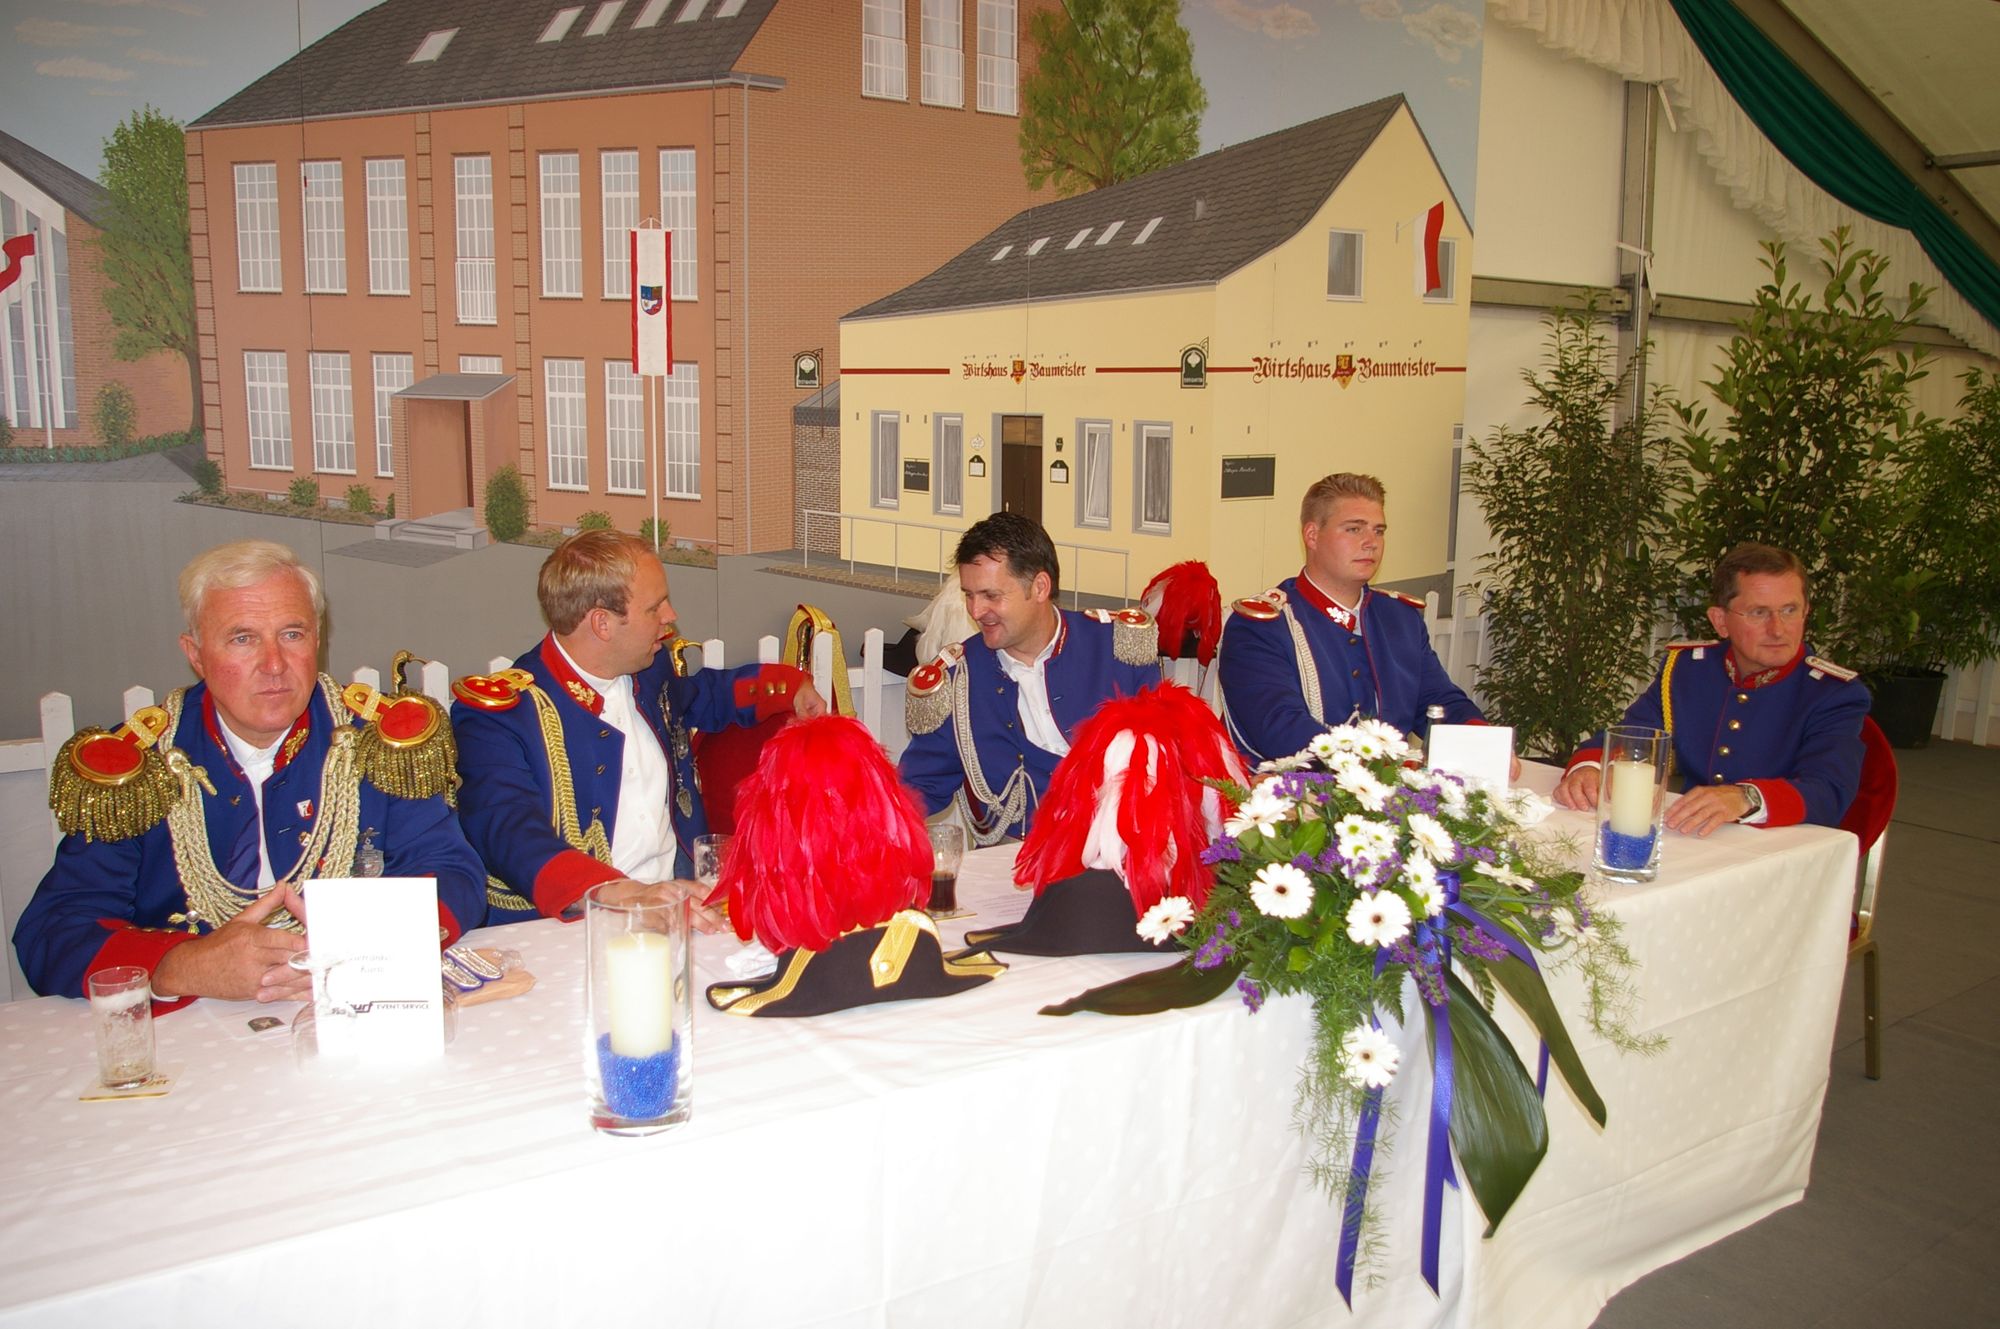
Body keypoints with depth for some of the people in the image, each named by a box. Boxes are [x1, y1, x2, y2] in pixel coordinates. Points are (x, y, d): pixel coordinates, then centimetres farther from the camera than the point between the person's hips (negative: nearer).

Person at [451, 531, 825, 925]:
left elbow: (700, 696, 38)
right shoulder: (500, 714, -12)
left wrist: (791, 687, 29)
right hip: (566, 927, -5)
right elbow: (510, 836, -28)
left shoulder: (649, 669, 12)